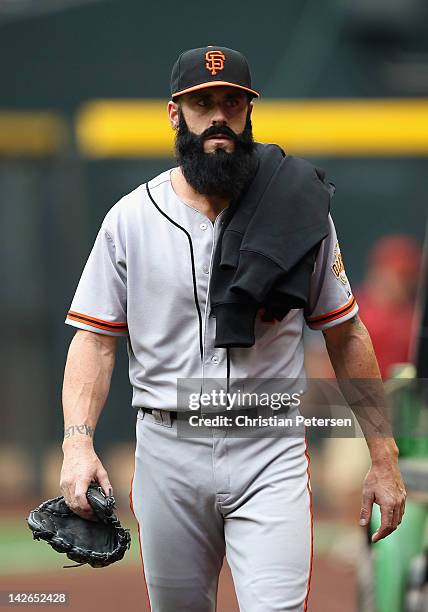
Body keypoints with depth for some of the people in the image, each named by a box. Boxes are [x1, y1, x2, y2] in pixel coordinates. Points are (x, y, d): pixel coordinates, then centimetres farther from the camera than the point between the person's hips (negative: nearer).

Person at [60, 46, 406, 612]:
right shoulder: (130, 218, 3)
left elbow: (344, 335, 7)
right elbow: (95, 339, 1)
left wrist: (383, 457, 3)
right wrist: (79, 441, -15)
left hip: (271, 455, -1)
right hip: (168, 454, 1)